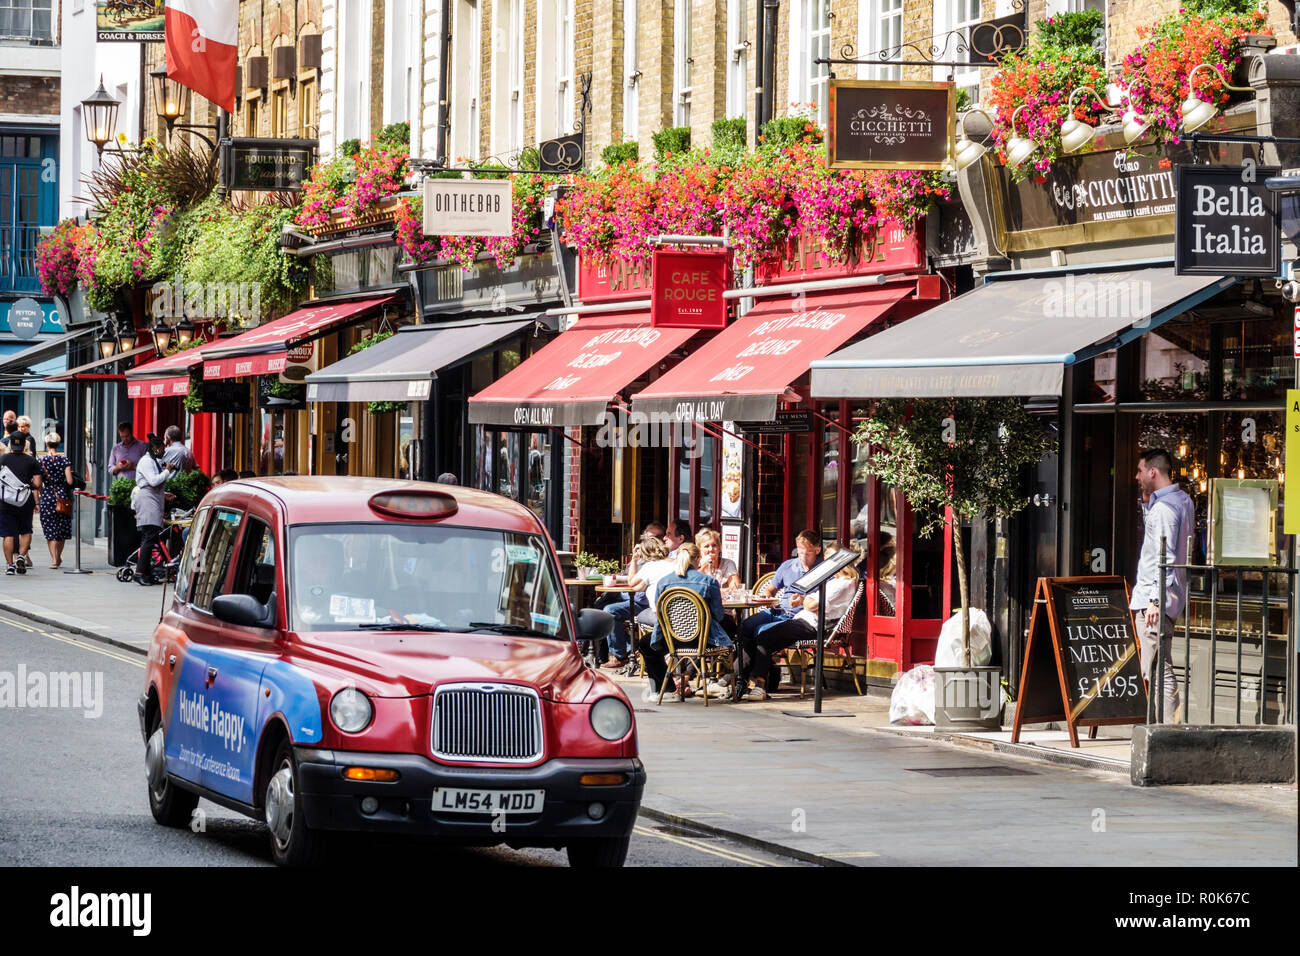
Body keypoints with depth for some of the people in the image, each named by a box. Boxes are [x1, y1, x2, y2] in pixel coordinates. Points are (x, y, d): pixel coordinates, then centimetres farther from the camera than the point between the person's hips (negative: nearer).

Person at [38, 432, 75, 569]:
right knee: (62, 528, 15)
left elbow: (38, 484, -2)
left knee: (50, 531, 3)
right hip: (63, 496, 1)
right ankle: (58, 557, 26)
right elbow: (69, 481, -10)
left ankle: (54, 559, -6)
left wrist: (39, 499, 11)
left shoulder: (40, 460, -4)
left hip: (47, 496, -1)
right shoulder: (64, 459, -5)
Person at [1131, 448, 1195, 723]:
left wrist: (1155, 599, -24)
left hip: (1155, 599, -10)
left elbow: (1164, 556, -21)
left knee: (1158, 669, -12)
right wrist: (1147, 502, 20)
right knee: (1156, 669, 15)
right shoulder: (1183, 500, 16)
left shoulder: (1163, 507, -15)